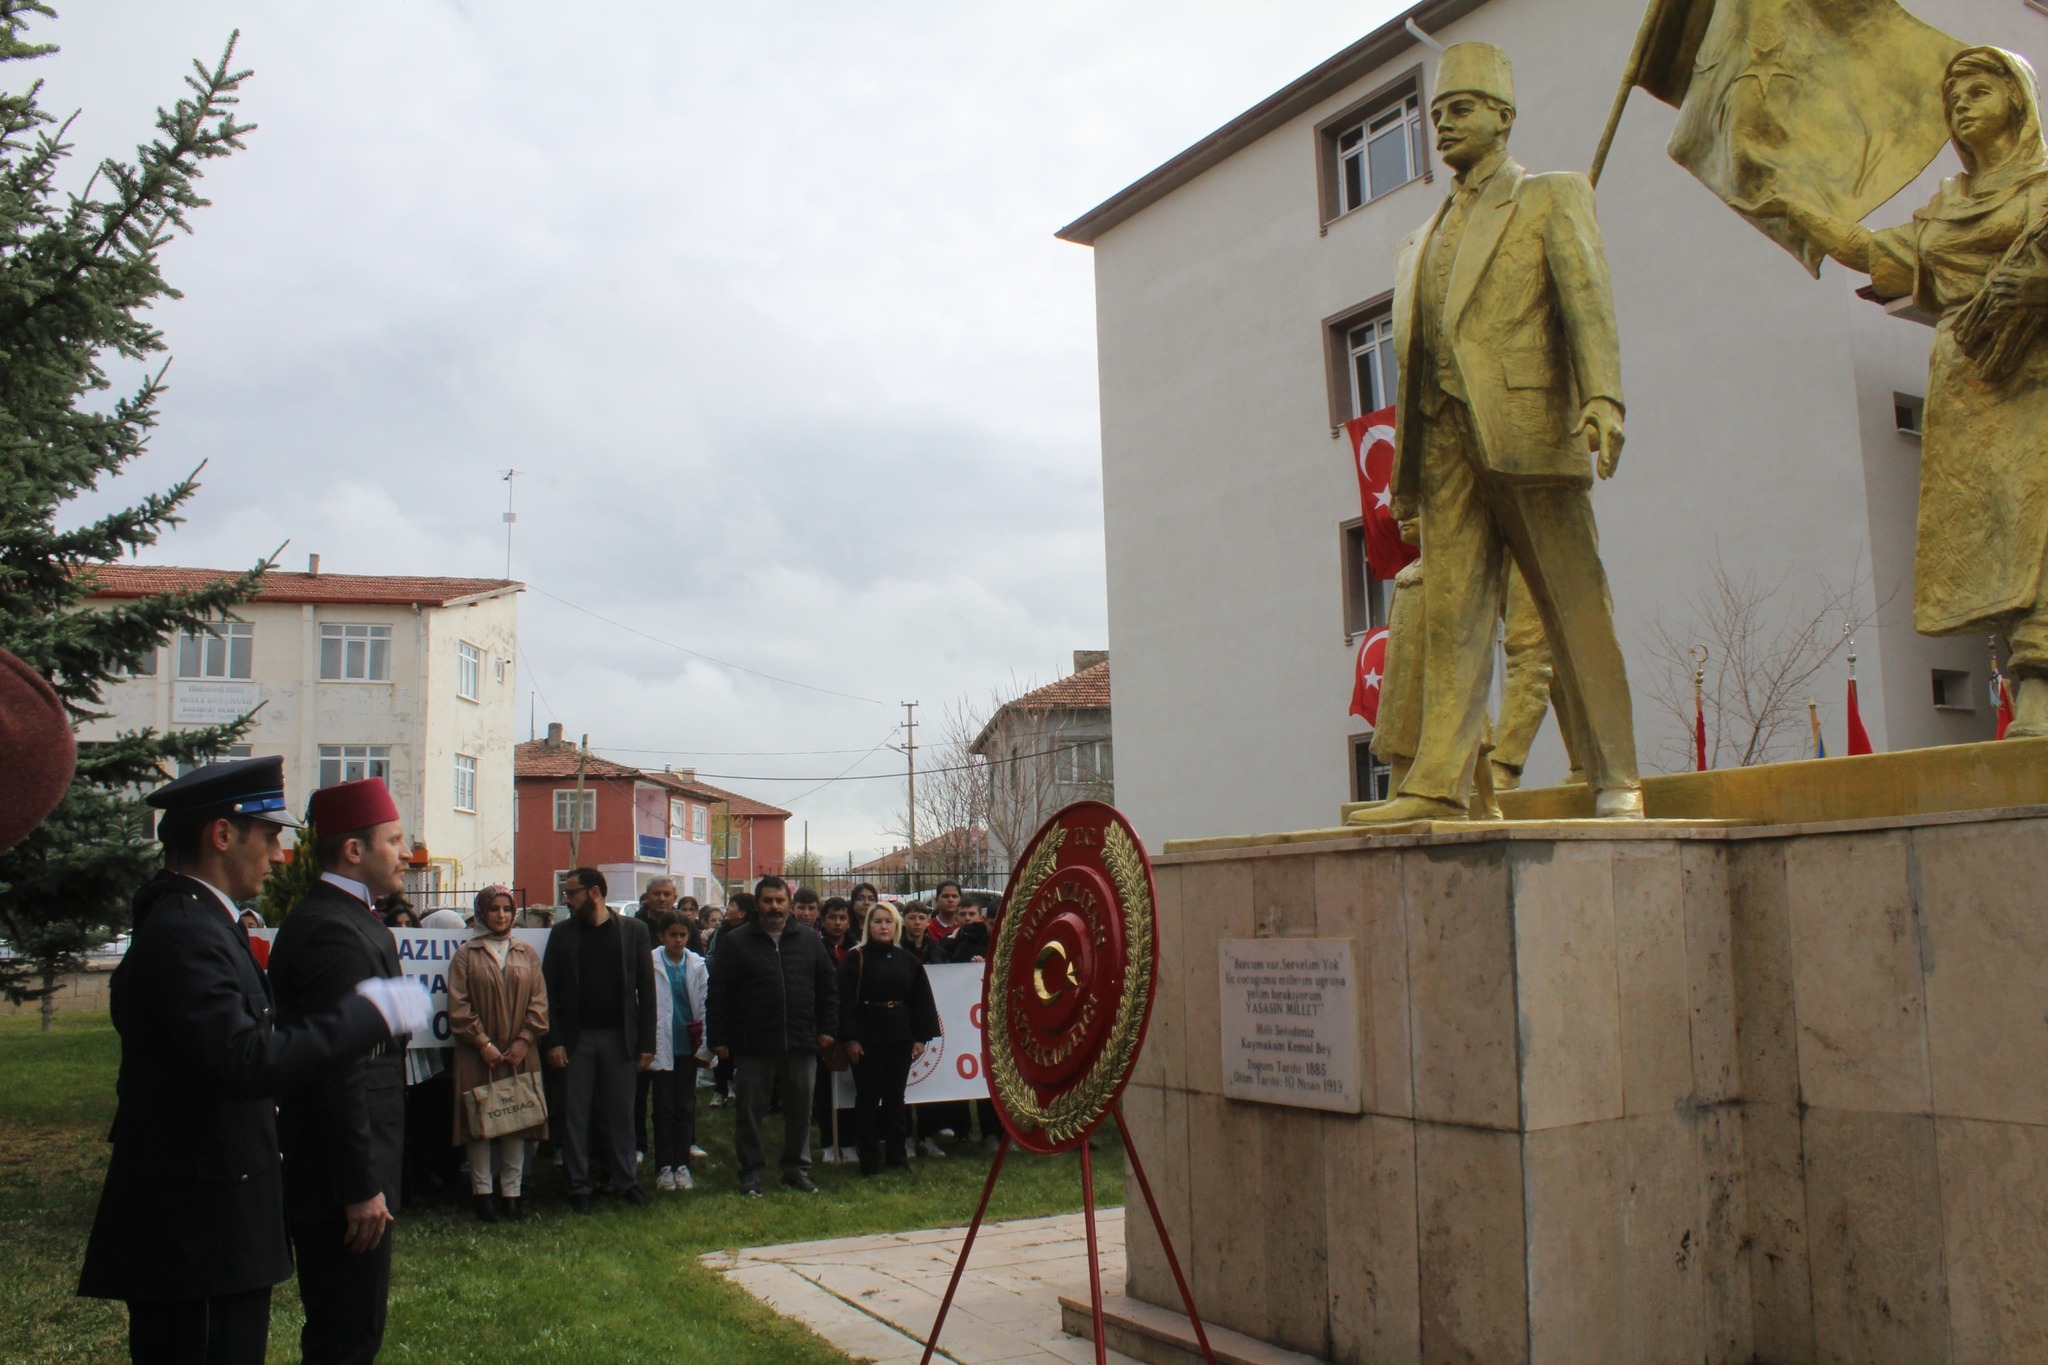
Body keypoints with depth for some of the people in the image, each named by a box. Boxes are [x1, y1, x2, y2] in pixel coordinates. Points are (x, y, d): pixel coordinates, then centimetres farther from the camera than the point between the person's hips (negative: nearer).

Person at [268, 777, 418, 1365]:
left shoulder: (347, 920, 13)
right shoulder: (333, 930, -20)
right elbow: (339, 1072, -24)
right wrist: (361, 1187, -22)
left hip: (348, 1172, 11)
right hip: (341, 1181, -11)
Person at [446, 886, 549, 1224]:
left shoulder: (527, 955, 10)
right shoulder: (465, 956, 3)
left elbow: (539, 1003, 6)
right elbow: (459, 1006, -3)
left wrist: (524, 1040, -7)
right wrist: (483, 1043, -11)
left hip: (520, 1054, 2)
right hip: (478, 1056, -2)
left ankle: (512, 1192, 9)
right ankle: (482, 1192, 9)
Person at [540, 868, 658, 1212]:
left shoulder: (633, 930, 1)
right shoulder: (562, 933, 4)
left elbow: (646, 990, 1)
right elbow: (549, 989, 3)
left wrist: (646, 1043, -3)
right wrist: (552, 1041, -6)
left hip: (619, 1038, -1)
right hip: (575, 1038, 1)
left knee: (621, 1112, 6)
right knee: (574, 1115, 4)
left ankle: (626, 1180, 17)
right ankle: (579, 1187, 13)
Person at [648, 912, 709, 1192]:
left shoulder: (697, 965, 3)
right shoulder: (651, 964, -5)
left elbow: (705, 1004, 4)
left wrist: (705, 1044, -1)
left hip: (688, 1045, 2)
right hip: (662, 1045, -2)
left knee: (685, 1107, 8)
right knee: (663, 1108, 3)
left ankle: (682, 1165, 15)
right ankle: (664, 1167, 12)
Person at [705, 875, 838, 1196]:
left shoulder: (809, 942, 9)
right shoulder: (736, 942, 1)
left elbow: (827, 988, 13)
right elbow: (719, 995, -1)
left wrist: (827, 1029, 6)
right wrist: (718, 1038, -6)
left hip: (801, 1045, 2)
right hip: (752, 1047, -2)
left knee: (800, 1111, 9)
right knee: (750, 1111, 5)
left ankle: (797, 1168, 22)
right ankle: (751, 1171, 17)